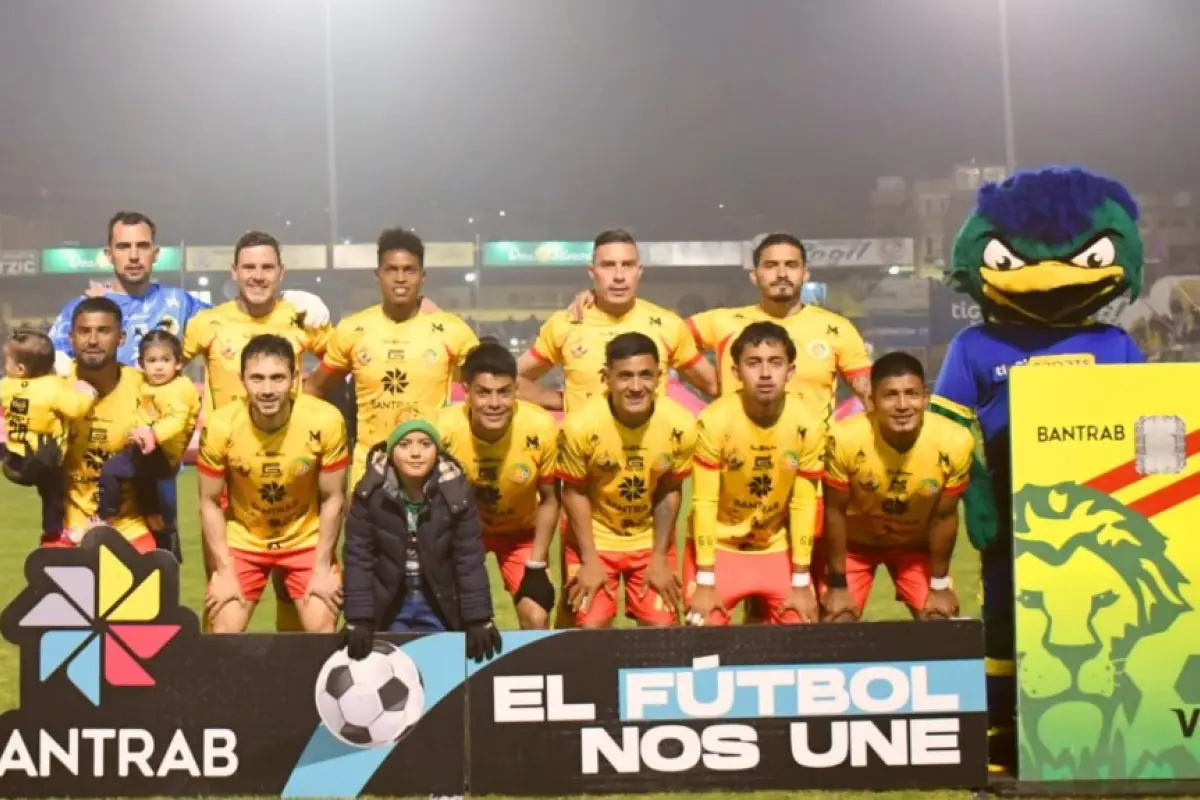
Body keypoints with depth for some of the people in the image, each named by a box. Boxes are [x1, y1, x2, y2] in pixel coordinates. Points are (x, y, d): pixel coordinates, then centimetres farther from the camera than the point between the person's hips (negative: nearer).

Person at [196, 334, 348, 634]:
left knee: (322, 631, -8)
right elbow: (210, 503, -10)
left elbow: (333, 499, -12)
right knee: (224, 633, -6)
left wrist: (323, 568, -11)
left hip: (307, 540, 0)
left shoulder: (325, 421, -26)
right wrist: (224, 572, -11)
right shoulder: (220, 426, -24)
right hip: (242, 541, 0)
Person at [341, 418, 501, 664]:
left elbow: (470, 557, -12)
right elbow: (358, 556, -13)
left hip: (440, 606, 0)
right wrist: (359, 619, -19)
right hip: (389, 607, 0)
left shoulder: (455, 492, -14)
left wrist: (478, 620, -15)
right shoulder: (371, 493, -14)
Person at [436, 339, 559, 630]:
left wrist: (536, 565, -10)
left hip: (521, 531, 0)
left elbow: (549, 499, -12)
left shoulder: (541, 428, -30)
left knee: (536, 620, -10)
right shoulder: (444, 429, -31)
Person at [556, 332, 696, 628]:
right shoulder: (580, 425, -27)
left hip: (651, 540, 2)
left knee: (661, 627, -1)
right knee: (591, 627, -7)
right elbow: (575, 493, -12)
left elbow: (669, 491, -6)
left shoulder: (681, 425, -21)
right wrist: (590, 560, -11)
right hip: (595, 538, -2)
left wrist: (660, 559, -4)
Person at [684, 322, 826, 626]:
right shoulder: (714, 421, -23)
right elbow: (704, 502, -17)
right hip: (718, 546, -2)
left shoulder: (808, 425, -16)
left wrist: (801, 582, -6)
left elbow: (804, 503, -9)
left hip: (777, 549, 2)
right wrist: (705, 581, -16)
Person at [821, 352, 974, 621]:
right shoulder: (845, 439, -35)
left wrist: (940, 585, -3)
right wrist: (837, 585, -11)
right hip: (855, 541, -2)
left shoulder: (954, 443, -30)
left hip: (917, 543, 2)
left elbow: (944, 517, -13)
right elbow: (835, 511, -19)